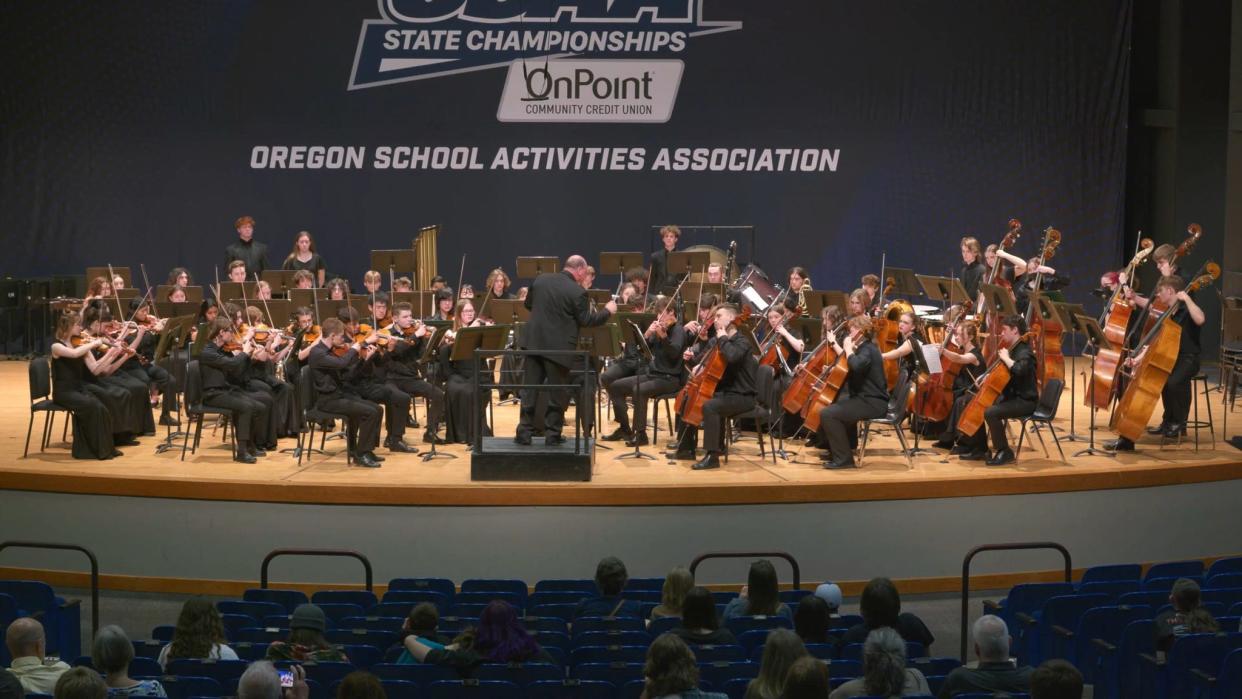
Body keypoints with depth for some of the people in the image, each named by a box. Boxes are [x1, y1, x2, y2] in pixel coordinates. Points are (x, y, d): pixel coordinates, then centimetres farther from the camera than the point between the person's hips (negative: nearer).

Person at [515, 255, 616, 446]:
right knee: (557, 392, 8)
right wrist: (607, 311, 7)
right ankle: (552, 433, 10)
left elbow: (528, 304, 17)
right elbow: (586, 321, -7)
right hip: (558, 347, -4)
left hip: (534, 342, 4)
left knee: (529, 389, 8)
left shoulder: (540, 280, 4)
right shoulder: (578, 292, -13)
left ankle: (524, 432, 7)